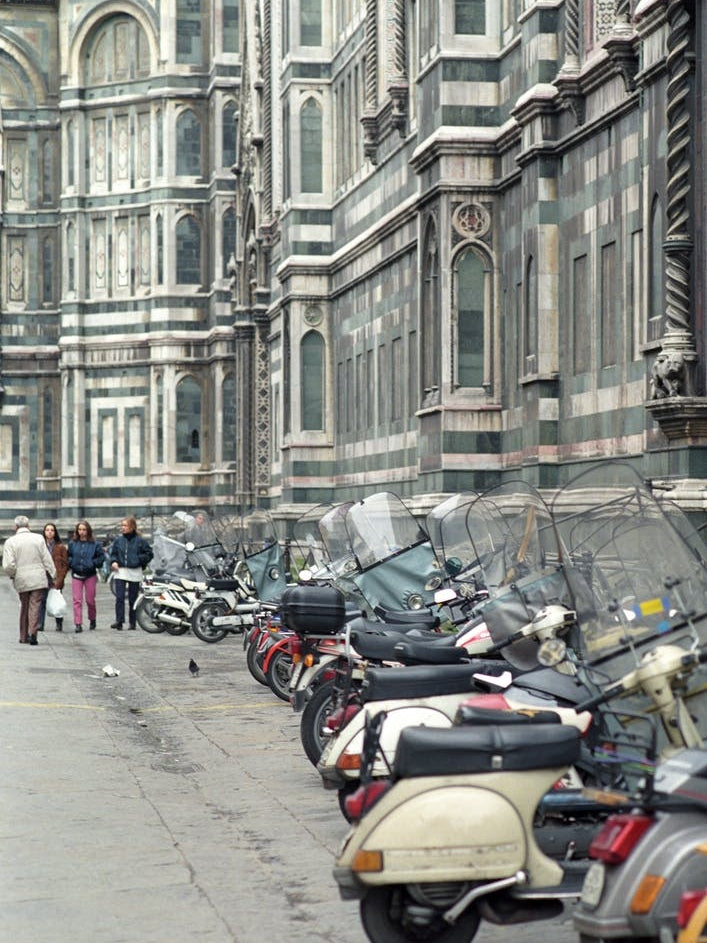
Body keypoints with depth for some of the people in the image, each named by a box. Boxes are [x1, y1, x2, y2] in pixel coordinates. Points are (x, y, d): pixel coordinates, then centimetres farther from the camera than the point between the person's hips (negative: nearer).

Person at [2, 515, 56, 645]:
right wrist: (52, 575, 9)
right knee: (35, 606, 1)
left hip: (21, 580, 1)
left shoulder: (10, 541, -4)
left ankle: (23, 636, 19)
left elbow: (8, 565, -10)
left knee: (24, 607, 14)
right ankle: (32, 633, -14)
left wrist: (12, 575, 9)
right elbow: (47, 560, -1)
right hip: (38, 579, -1)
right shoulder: (38, 538, -2)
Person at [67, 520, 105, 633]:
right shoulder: (72, 543, 4)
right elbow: (67, 556, 13)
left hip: (90, 575, -1)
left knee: (90, 600, 6)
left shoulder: (94, 544, -1)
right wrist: (71, 563, -5)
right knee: (77, 600, -7)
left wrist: (93, 563, -11)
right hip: (76, 575, 1)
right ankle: (78, 624, -8)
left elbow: (101, 556, 1)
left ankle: (92, 619, 29)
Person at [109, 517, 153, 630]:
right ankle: (119, 621, -13)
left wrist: (139, 560, -8)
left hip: (134, 573, -2)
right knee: (119, 597, -10)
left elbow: (149, 554, 2)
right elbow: (113, 552, 16)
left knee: (133, 599, 6)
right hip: (121, 571, 2)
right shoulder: (118, 539, 6)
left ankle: (132, 622, 15)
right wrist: (113, 561, -2)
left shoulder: (140, 540, -3)